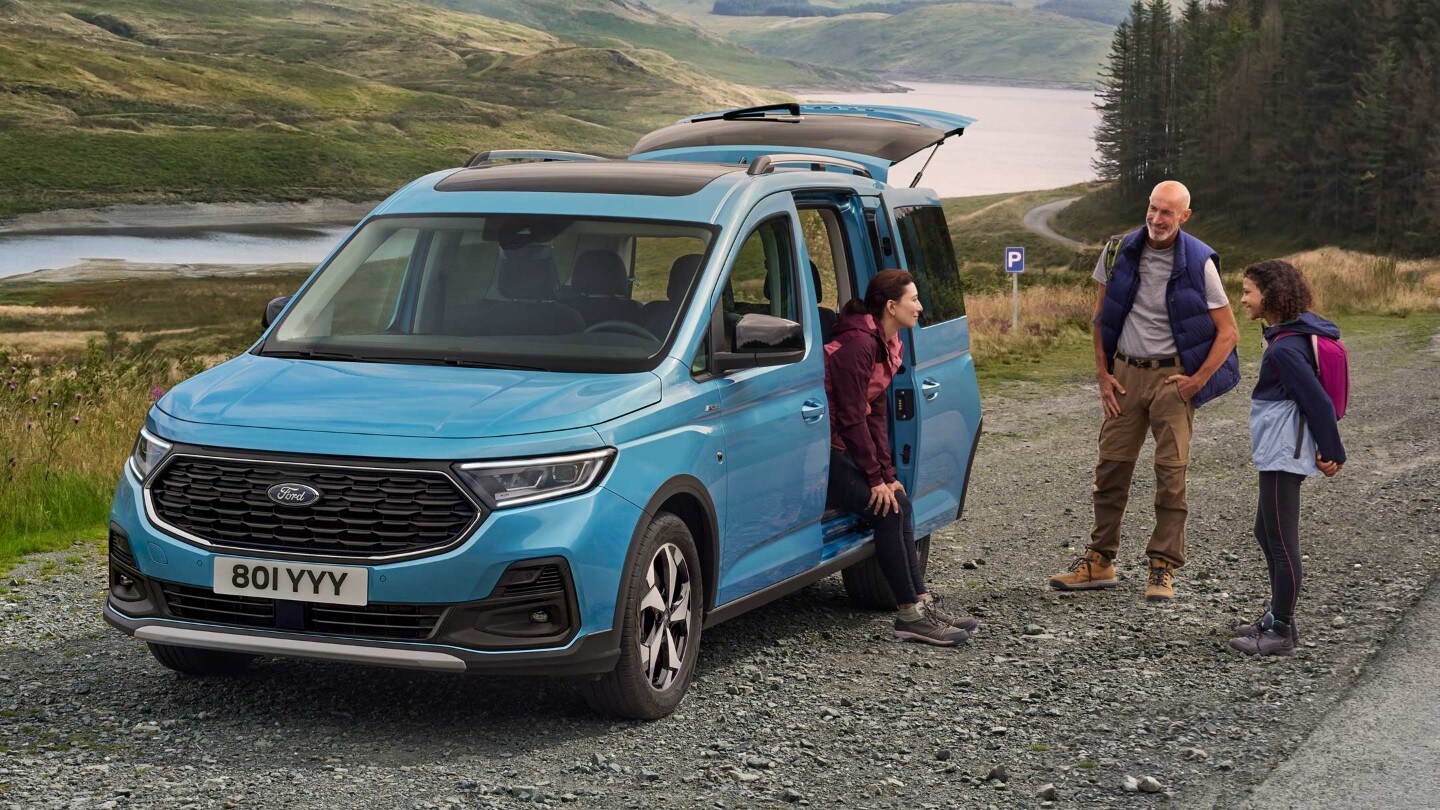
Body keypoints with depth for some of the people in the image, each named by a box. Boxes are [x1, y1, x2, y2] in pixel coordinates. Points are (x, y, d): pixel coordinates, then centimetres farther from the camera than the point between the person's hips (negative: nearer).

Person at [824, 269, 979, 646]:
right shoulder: (858, 343, -20)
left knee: (899, 502, 1)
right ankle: (911, 614, -12)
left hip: (841, 449, 10)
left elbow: (876, 415, 12)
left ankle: (923, 605, 2)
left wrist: (887, 473, 4)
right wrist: (877, 478, -16)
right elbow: (851, 417, -20)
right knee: (887, 511, -17)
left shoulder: (889, 345, 11)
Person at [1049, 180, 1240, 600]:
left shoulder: (1199, 263, -8)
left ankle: (1163, 569, 1)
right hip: (1125, 372, 3)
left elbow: (1228, 332, -4)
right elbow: (1100, 317, 12)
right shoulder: (1121, 253, 1)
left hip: (1173, 377, -3)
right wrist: (1103, 374, 5)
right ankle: (1099, 561, 15)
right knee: (1111, 466, 5)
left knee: (1171, 472, -5)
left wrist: (1198, 380, -10)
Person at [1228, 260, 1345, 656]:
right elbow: (1317, 397, 15)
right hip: (1280, 453, 11)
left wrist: (1332, 454, -13)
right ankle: (1276, 617, 32)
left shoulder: (1285, 349, -22)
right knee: (1266, 534, 21)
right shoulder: (1293, 335, 9)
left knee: (1282, 542, -2)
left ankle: (1281, 631, 6)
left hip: (1284, 455, -11)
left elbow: (1319, 402, -22)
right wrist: (1329, 452, 17)